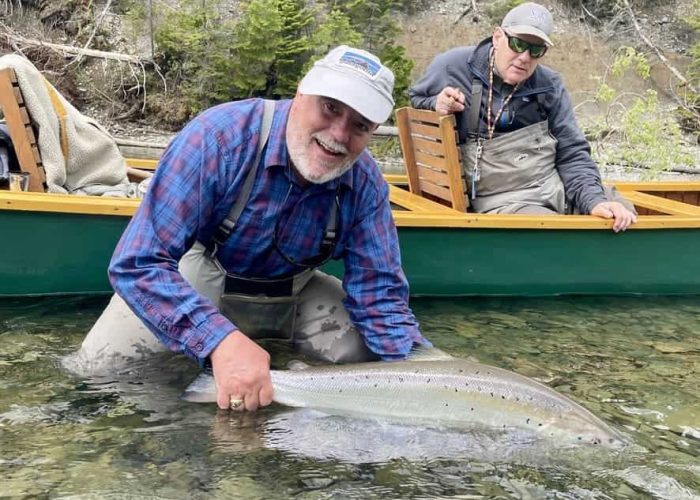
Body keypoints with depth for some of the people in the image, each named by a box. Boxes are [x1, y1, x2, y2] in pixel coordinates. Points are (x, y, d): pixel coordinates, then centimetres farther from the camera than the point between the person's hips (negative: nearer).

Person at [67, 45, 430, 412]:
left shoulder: (367, 186, -19)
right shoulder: (218, 137, -32)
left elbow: (380, 297, -15)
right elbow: (138, 265, -35)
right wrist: (220, 340, -50)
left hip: (294, 296, 3)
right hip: (197, 284, -2)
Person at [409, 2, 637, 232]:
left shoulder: (549, 86, 1)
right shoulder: (452, 68, -7)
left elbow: (572, 154, 3)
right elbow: (413, 105, 10)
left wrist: (594, 200, -14)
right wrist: (435, 106, -15)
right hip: (503, 201, -4)